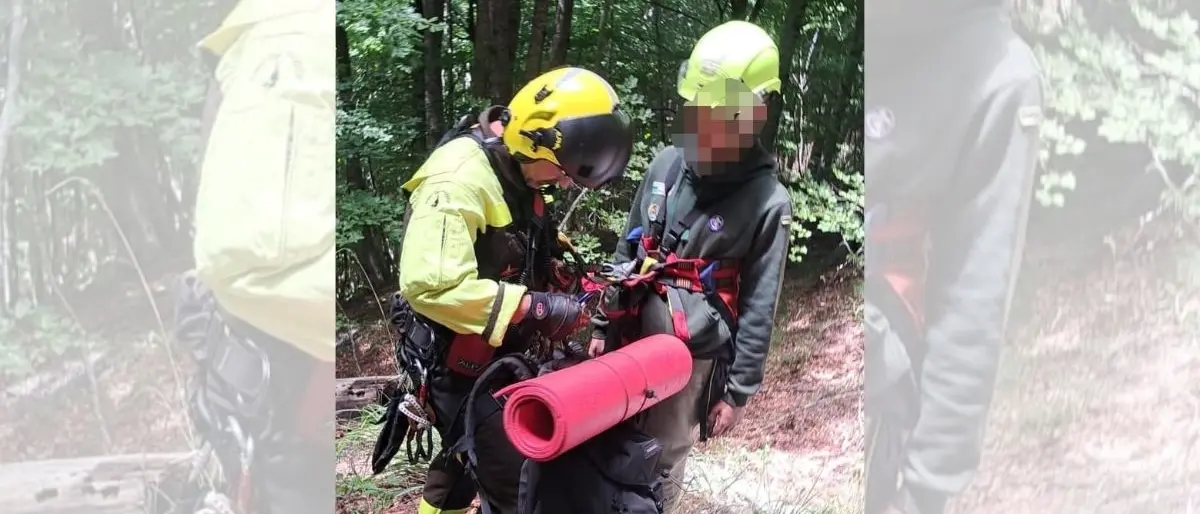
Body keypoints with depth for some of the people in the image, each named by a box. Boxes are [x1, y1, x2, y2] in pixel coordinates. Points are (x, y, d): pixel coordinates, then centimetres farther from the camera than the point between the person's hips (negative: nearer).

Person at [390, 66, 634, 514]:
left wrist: (567, 281, 0)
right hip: (460, 365, -10)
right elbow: (430, 285, -37)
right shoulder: (460, 178, -26)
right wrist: (535, 308, -32)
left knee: (466, 460, 27)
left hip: (497, 356, 10)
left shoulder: (517, 174, 7)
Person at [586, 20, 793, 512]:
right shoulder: (666, 164, 0)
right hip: (631, 339, 4)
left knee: (658, 471, 9)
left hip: (692, 359, -4)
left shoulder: (767, 202, -14)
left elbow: (759, 308, -9)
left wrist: (738, 391, -7)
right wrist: (602, 325, 11)